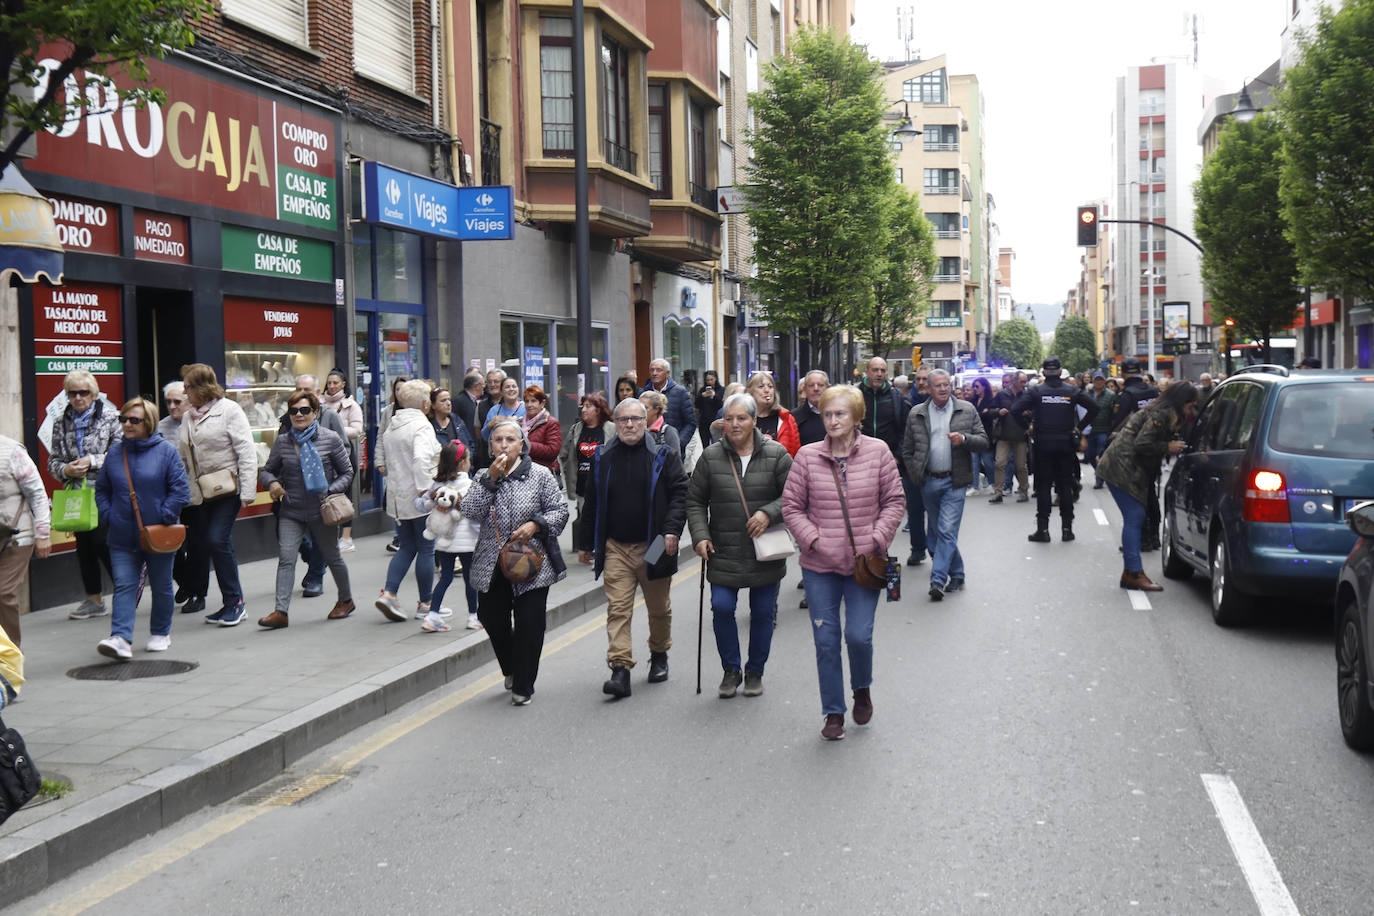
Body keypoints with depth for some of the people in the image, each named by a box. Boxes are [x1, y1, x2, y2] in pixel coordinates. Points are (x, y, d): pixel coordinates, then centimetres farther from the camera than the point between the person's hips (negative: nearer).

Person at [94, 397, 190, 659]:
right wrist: (109, 515, 0)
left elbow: (180, 490, -8)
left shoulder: (166, 451, -6)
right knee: (124, 586, -7)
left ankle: (160, 633, 27)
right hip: (123, 537, 2)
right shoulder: (115, 452, 4)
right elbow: (102, 489, 14)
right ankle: (121, 639, -15)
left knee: (161, 586, 11)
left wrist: (164, 518, -14)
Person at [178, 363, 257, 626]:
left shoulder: (229, 410, -5)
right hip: (200, 493, 7)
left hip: (227, 488, -6)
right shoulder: (187, 417, 15)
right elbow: (180, 456, 18)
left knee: (218, 540, -14)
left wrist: (247, 491, -15)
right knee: (196, 543, 4)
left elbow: (246, 452, -9)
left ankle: (235, 603, -4)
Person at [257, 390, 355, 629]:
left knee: (332, 557, 12)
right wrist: (272, 483, -8)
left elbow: (347, 472, 2)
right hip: (290, 512, 2)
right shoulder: (282, 442, 4)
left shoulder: (331, 439, -4)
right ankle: (281, 611, -12)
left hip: (321, 511, -2)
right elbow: (267, 470, 14)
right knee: (286, 558, -10)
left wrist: (330, 491, -13)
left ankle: (346, 600, 33)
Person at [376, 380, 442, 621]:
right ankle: (425, 605, 10)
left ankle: (388, 593, 0)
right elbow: (421, 459, -29)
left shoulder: (392, 425, 11)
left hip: (397, 496, 8)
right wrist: (425, 489, -26)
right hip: (418, 497, -8)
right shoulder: (421, 425, -15)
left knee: (407, 547, 16)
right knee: (426, 549, 3)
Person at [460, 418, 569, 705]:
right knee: (492, 619, 8)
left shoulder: (539, 475, -1)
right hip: (493, 566, 3)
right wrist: (491, 478, -14)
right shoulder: (483, 477, 7)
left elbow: (560, 510, 1)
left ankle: (523, 687, 11)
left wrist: (535, 524, -16)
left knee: (529, 625, -2)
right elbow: (470, 511, -8)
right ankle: (511, 670, 35)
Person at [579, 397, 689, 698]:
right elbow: (592, 504, 14)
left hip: (653, 546, -1)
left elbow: (680, 493, -4)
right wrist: (588, 544, 14)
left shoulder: (664, 456, -1)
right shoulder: (603, 458, 7)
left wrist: (672, 530, -17)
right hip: (615, 548, 1)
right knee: (618, 608, -8)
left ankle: (659, 656, 36)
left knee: (659, 607, 14)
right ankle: (620, 669, -11)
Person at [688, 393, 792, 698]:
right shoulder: (710, 458, 1)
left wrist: (769, 513, -19)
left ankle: (755, 671, 27)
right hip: (724, 553, 0)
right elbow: (695, 501, 6)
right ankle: (731, 670, 13)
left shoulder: (776, 455, -3)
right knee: (721, 608, -8)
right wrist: (700, 536, -6)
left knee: (763, 613, 7)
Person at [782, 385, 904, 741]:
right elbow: (792, 507, 3)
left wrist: (877, 539, -7)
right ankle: (833, 712, 21)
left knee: (859, 635, -5)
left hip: (863, 564, -1)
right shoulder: (807, 457, -1)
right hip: (819, 565, 1)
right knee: (826, 640, 5)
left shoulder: (878, 452, -1)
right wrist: (813, 539, -9)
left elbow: (894, 501, 4)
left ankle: (862, 689, 28)